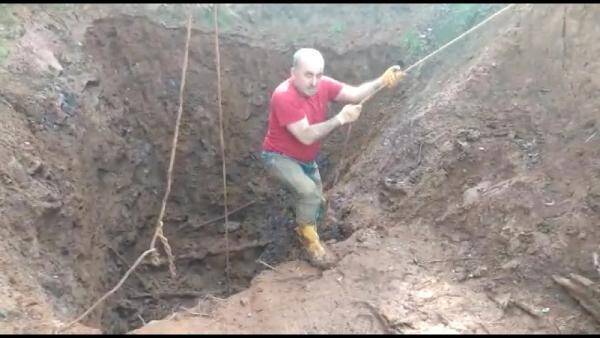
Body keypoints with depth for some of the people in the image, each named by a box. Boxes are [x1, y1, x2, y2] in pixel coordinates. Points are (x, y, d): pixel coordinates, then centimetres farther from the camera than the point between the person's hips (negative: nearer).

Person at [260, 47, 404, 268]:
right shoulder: (284, 97, -32)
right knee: (308, 191, -28)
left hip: (306, 158, 7)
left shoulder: (322, 85, -13)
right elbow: (306, 136, -36)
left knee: (318, 203, 17)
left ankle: (304, 228, 47)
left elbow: (354, 94, -20)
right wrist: (340, 119, -39)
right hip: (280, 156, -7)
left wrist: (381, 82, -38)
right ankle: (308, 237, -2)